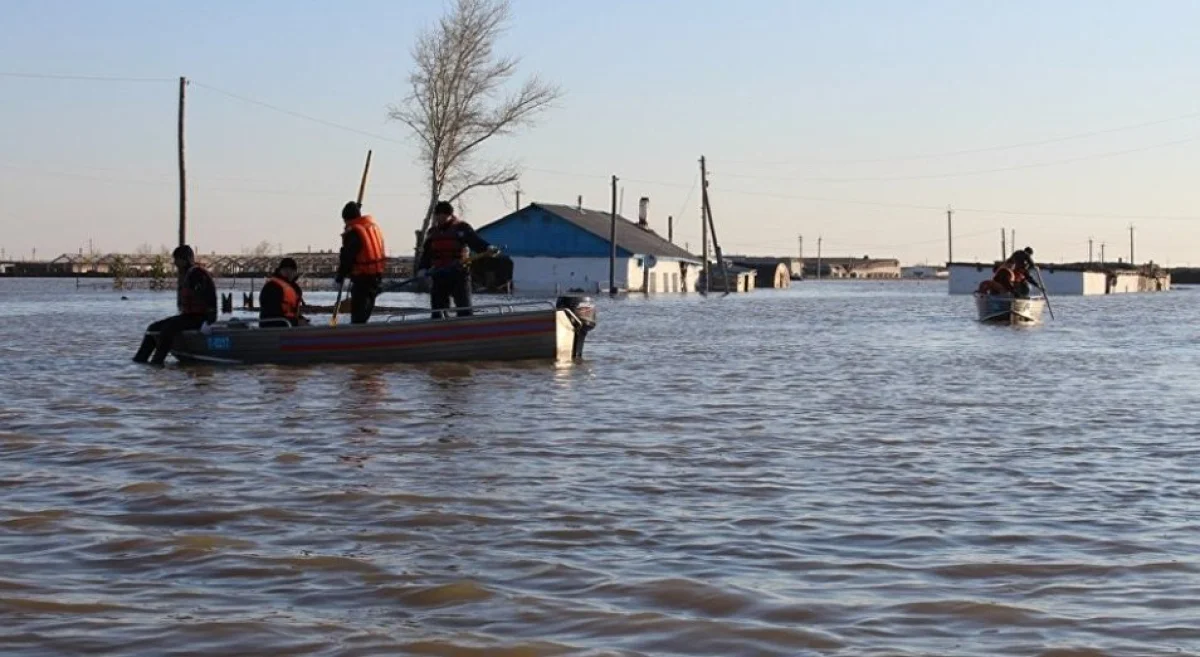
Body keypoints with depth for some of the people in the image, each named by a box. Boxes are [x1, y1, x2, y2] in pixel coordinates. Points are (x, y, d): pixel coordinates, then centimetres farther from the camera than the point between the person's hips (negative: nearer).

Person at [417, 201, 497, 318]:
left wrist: (488, 248, -35)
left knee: (464, 308, -7)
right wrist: (422, 268, -2)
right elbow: (426, 254, 15)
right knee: (437, 309, 6)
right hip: (438, 276, 4)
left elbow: (476, 241, -16)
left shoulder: (462, 228, -1)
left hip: (459, 274, -4)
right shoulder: (432, 232, 14)